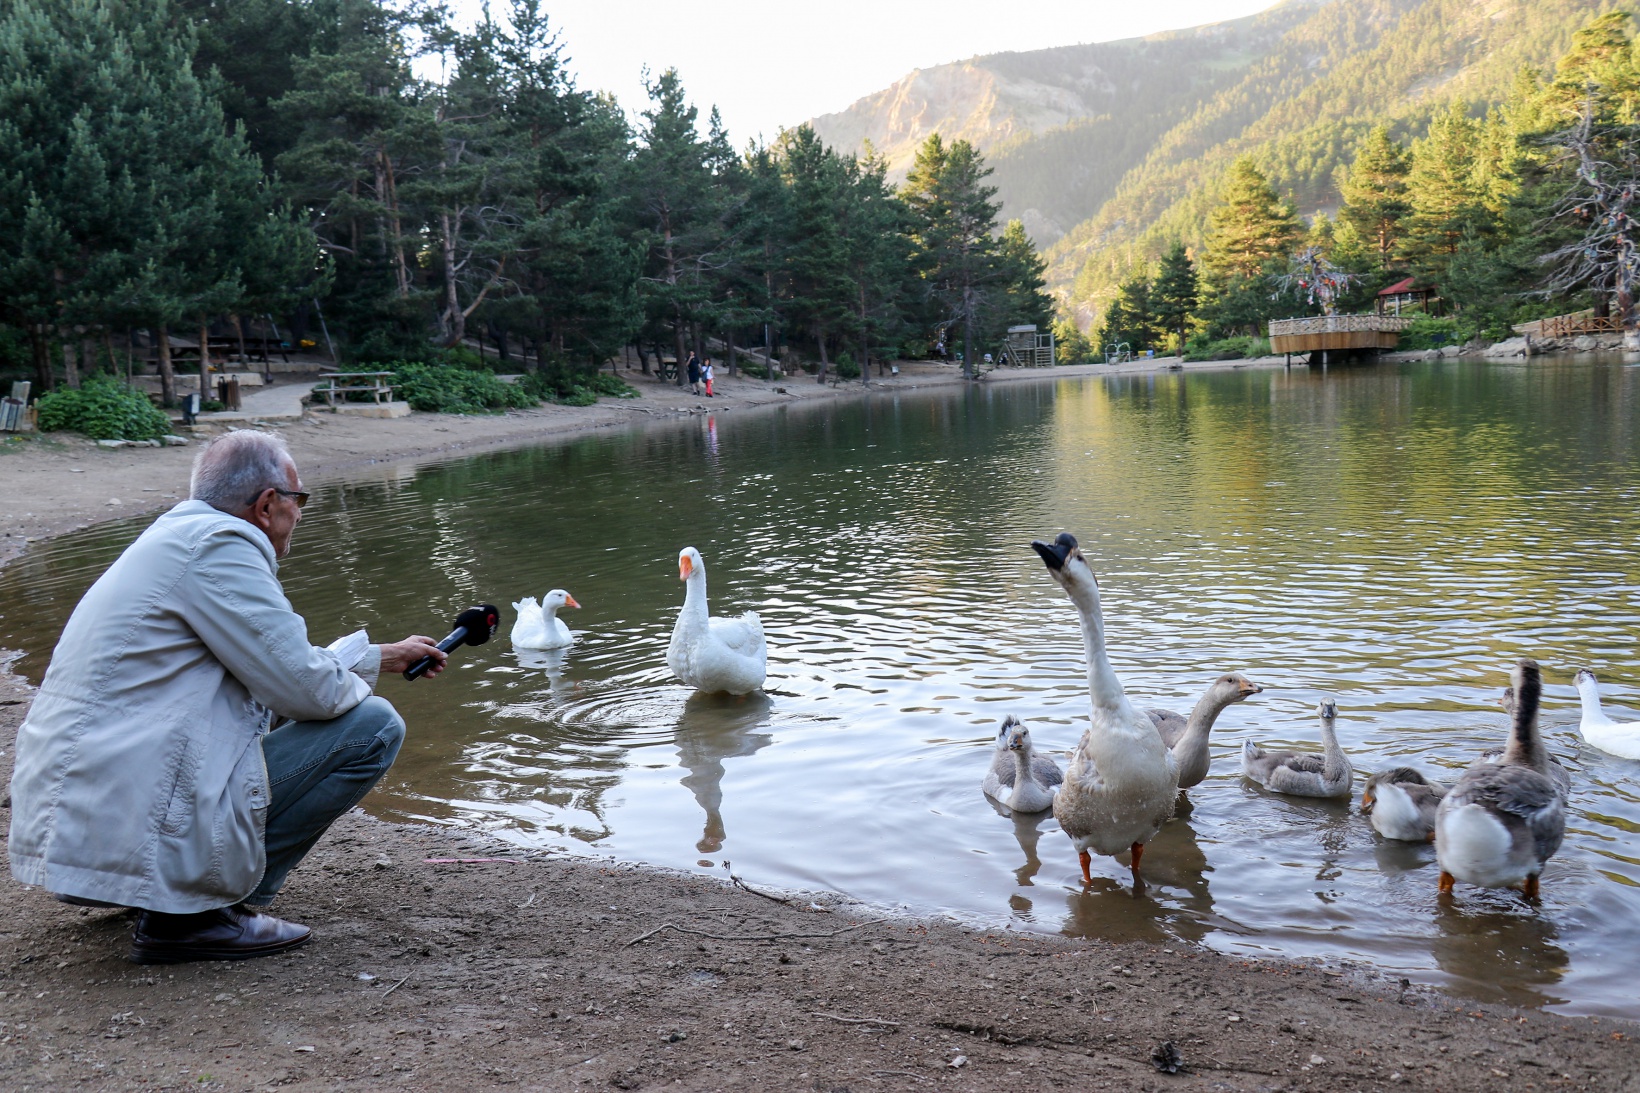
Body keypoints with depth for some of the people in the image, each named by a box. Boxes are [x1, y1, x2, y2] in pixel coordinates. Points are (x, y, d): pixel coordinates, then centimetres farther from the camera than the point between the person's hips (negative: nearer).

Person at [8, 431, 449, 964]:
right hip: (135, 834, -10)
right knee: (372, 726, -8)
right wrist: (362, 678, 6)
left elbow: (278, 662, 26)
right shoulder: (218, 545, -13)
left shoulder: (172, 537, 18)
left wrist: (382, 656, 31)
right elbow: (308, 690, -16)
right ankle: (194, 913, -7)